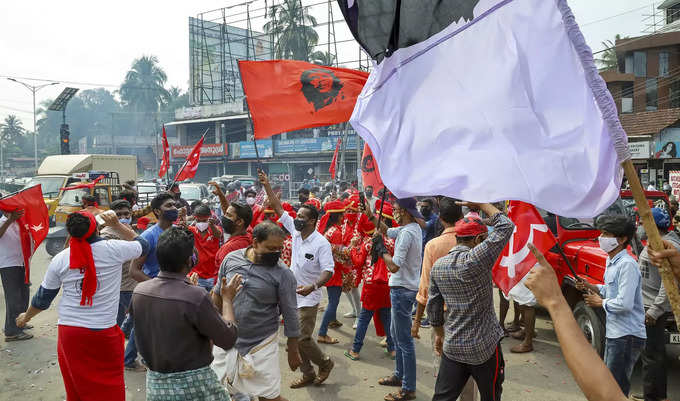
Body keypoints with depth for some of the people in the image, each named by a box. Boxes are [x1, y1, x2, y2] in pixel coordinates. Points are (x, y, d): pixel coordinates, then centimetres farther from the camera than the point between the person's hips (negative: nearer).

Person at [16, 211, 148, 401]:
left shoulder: (59, 259, -2)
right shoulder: (113, 249, -11)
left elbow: (42, 298, 9)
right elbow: (143, 245, 10)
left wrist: (26, 316, 28)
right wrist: (117, 225, 14)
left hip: (69, 333, 3)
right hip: (104, 333, -3)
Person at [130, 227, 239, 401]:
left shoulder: (139, 291, -5)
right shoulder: (196, 297, -24)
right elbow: (228, 339, -15)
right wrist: (227, 298, -1)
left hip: (154, 383, 6)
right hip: (194, 386, -5)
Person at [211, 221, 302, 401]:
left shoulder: (282, 274, -13)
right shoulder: (231, 259, -3)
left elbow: (290, 314, -7)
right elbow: (217, 294, 11)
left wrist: (293, 351, -3)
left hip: (261, 344, -3)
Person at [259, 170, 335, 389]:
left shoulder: (321, 243, -18)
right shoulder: (296, 232, 1)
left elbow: (328, 271, -23)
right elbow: (279, 208, 3)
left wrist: (312, 286, -39)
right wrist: (267, 186, -1)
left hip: (307, 299, -7)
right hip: (292, 295, 7)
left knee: (302, 338, -5)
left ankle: (325, 363, 20)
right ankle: (308, 374, 27)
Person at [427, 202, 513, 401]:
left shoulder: (438, 265, 1)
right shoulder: (476, 260, -20)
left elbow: (433, 305, 9)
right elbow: (506, 226, -14)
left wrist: (439, 333, 22)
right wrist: (482, 204, -2)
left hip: (452, 348, 5)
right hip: (485, 347, -5)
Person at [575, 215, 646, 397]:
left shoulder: (627, 264, -20)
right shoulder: (611, 262, 11)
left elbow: (625, 304, -26)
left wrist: (601, 303, -11)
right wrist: (590, 286, 6)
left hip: (627, 336, -10)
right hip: (614, 334, 10)